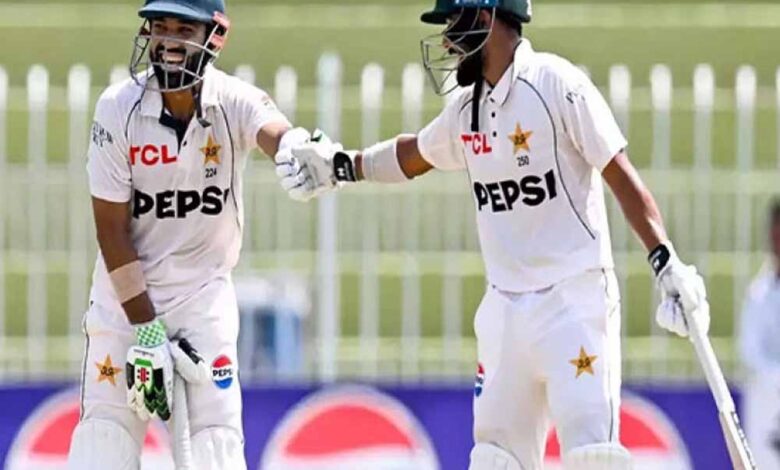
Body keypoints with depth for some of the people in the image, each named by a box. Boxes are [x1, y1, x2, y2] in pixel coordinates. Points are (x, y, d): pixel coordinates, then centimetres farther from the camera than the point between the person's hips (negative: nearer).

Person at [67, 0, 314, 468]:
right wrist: (145, 328, -15)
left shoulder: (234, 102, -13)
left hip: (204, 289, 0)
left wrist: (300, 150, -64)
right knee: (106, 425, -4)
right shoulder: (119, 108, -14)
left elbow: (275, 132, -38)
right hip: (128, 288, 0)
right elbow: (112, 226, -12)